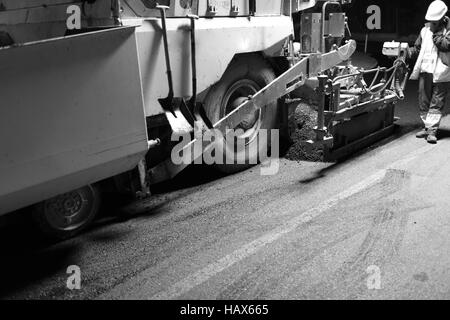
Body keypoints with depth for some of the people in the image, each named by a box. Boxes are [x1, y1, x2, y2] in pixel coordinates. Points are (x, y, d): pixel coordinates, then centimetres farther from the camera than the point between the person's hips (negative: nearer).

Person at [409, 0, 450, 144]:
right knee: (423, 101, 9)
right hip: (425, 70, 5)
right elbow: (417, 48, 17)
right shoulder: (425, 30, 11)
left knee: (437, 103, -2)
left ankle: (432, 130, 0)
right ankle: (427, 127, 21)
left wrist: (435, 35, -14)